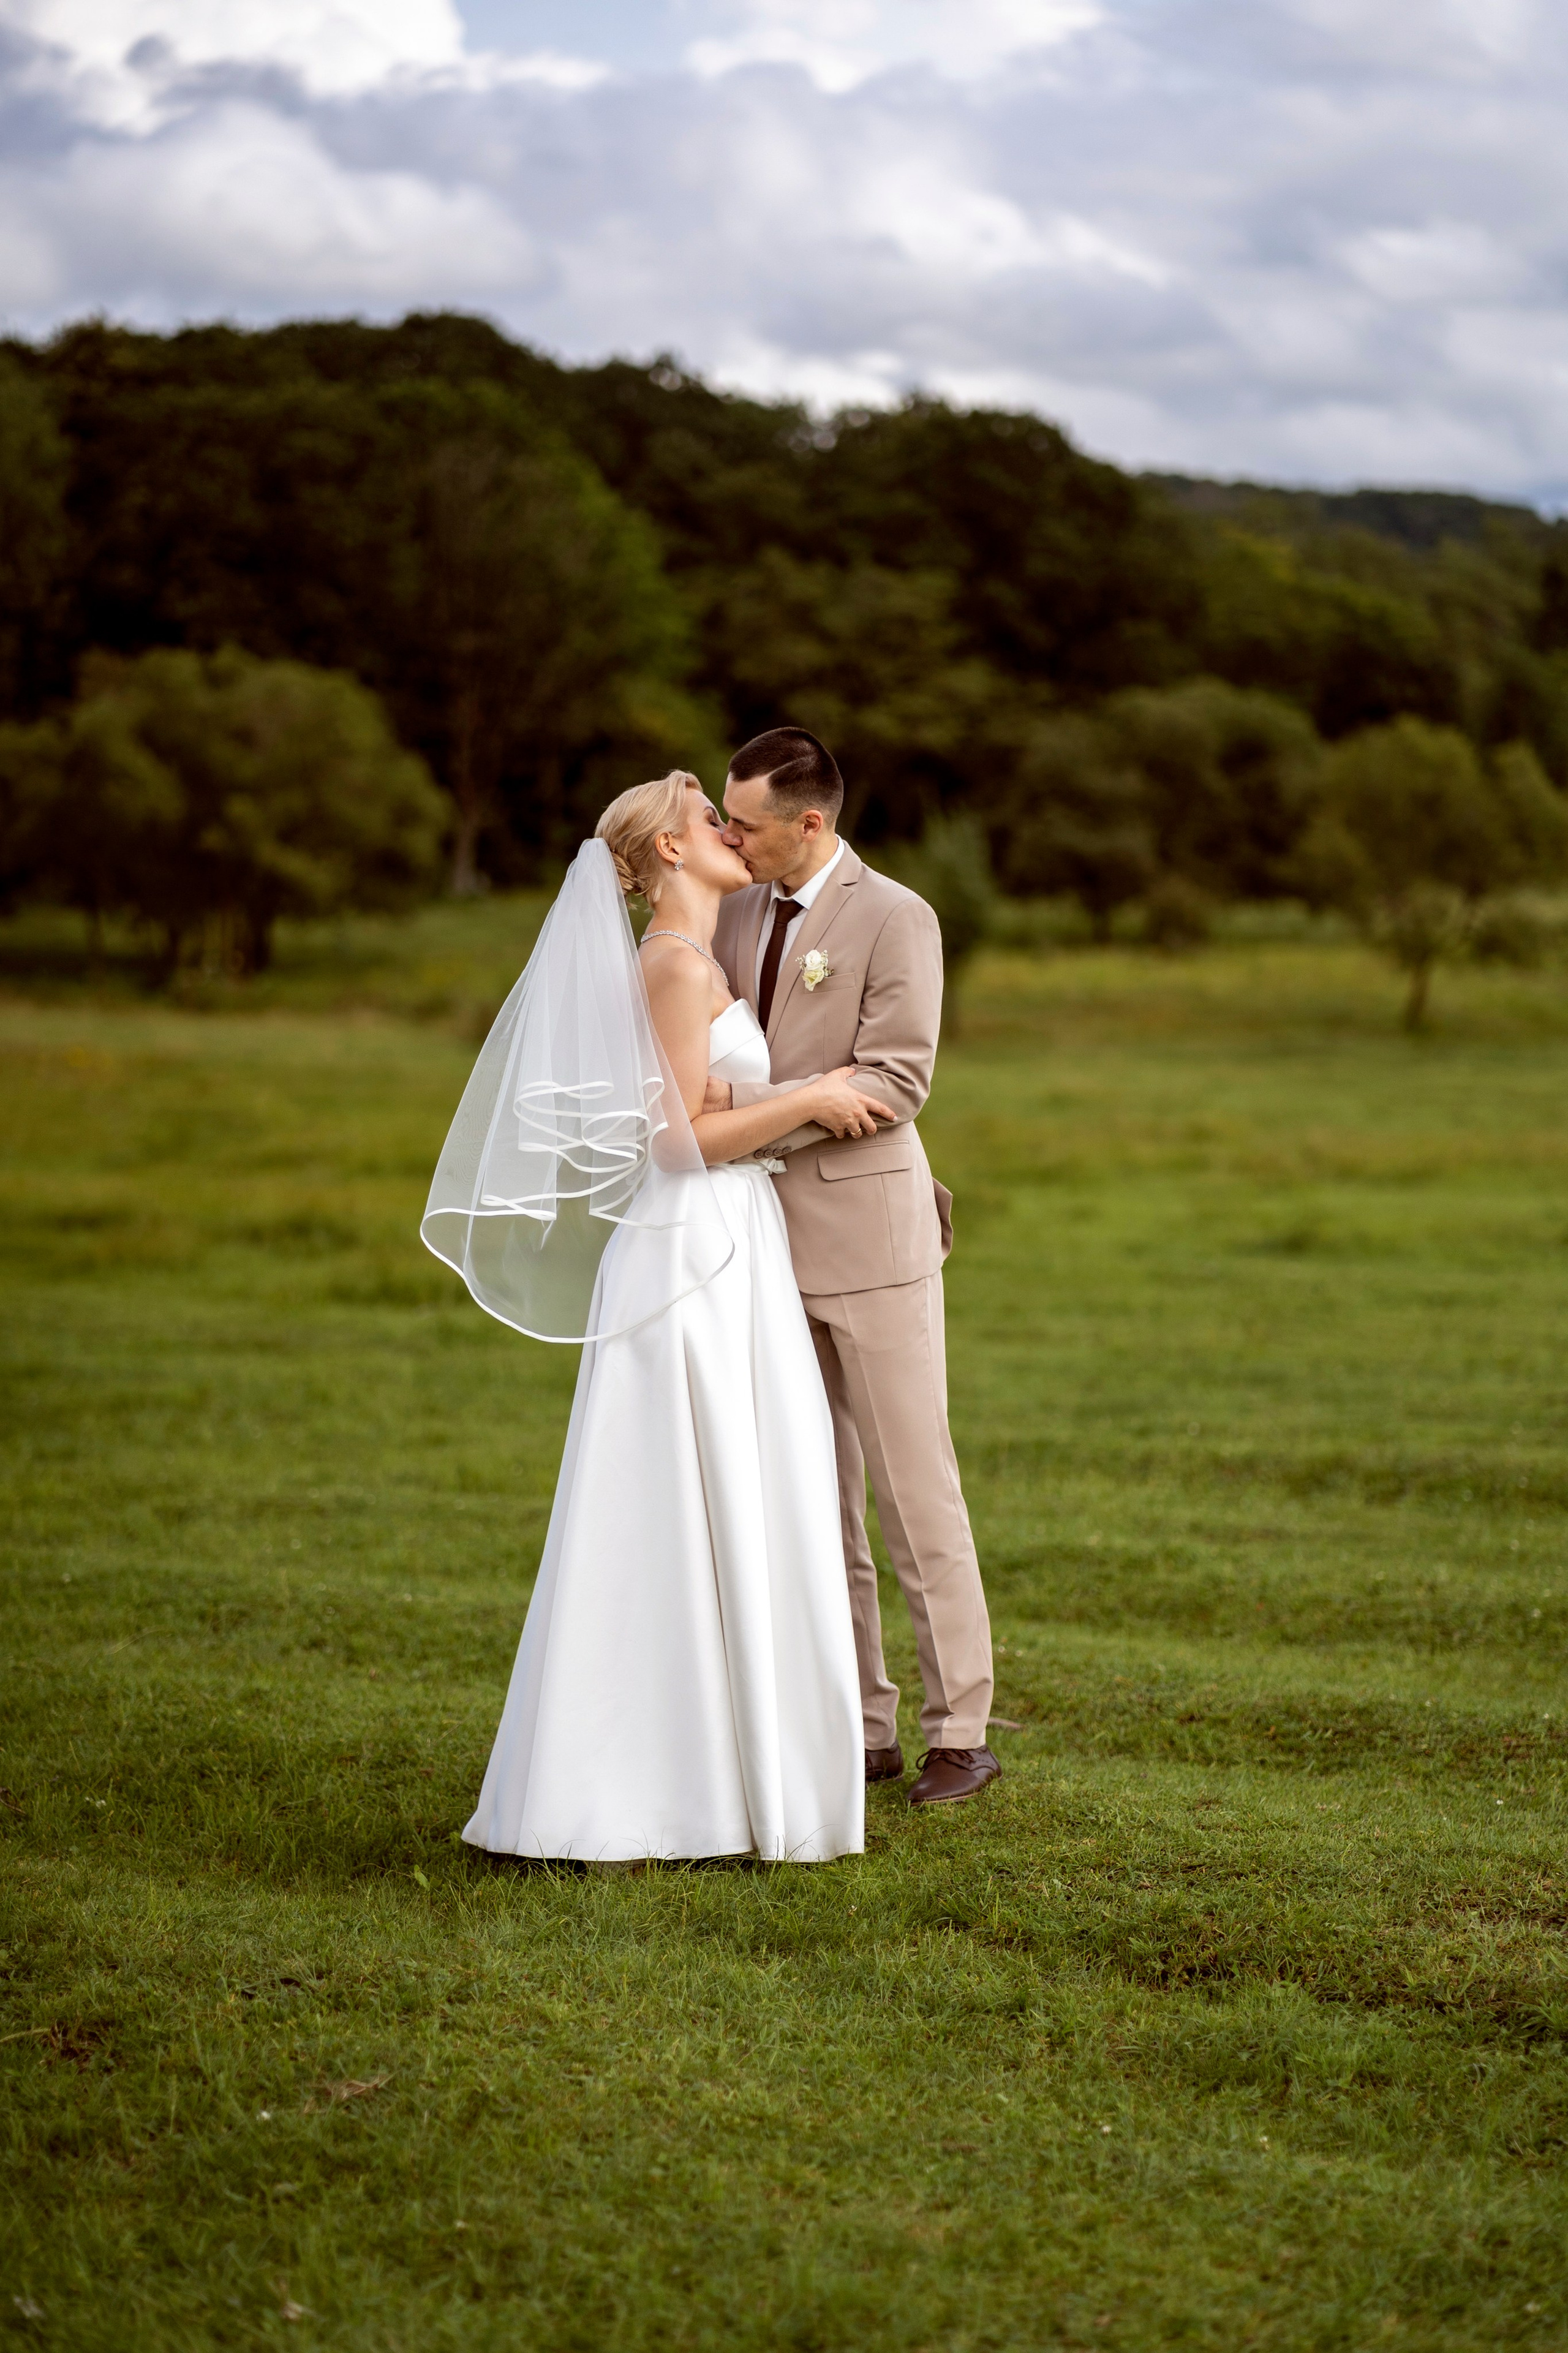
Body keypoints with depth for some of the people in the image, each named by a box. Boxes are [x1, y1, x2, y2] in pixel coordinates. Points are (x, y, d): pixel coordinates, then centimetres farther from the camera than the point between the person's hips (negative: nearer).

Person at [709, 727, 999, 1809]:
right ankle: (861, 1727, 17)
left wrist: (740, 1104, -20)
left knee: (915, 1490, -3)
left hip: (869, 1241, -7)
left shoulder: (896, 919, -8)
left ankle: (961, 1732, 4)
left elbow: (894, 1082, -16)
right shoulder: (740, 912, 12)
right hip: (772, 1242, 7)